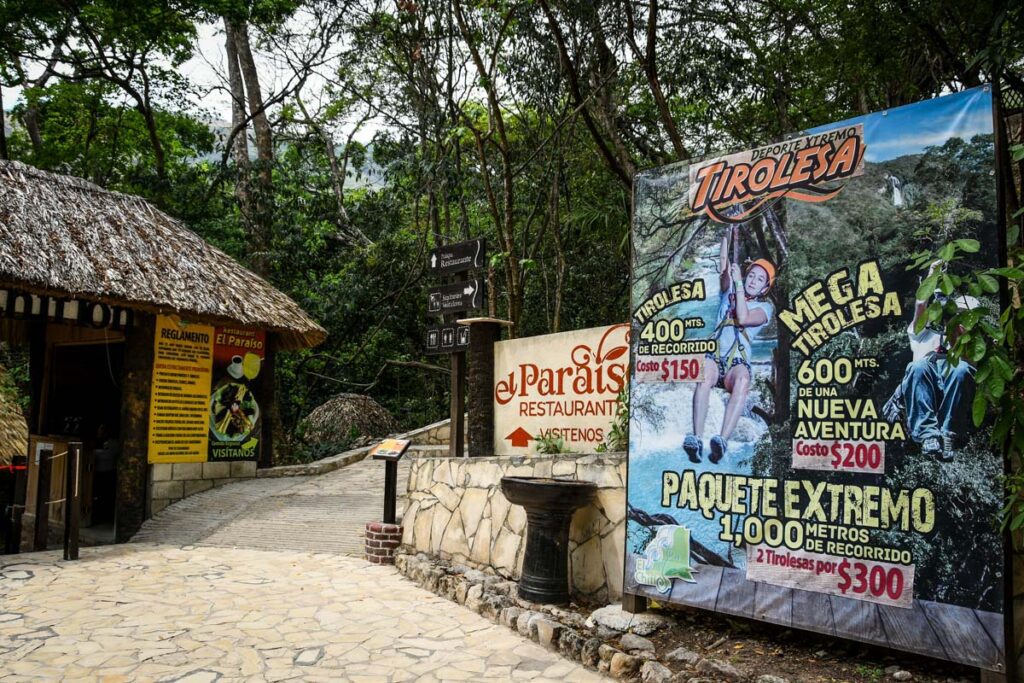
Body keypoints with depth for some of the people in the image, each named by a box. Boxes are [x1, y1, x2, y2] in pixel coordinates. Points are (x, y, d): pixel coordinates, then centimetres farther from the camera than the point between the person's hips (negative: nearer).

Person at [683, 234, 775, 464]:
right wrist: (727, 235, -2)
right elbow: (723, 266, 6)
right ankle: (697, 439, -48)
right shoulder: (729, 292, 22)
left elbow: (743, 318, -8)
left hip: (738, 364, -1)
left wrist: (738, 283, -5)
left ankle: (723, 440, -52)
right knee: (706, 372, -37)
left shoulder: (765, 307, 14)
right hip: (714, 358, 1)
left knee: (742, 379, -39)